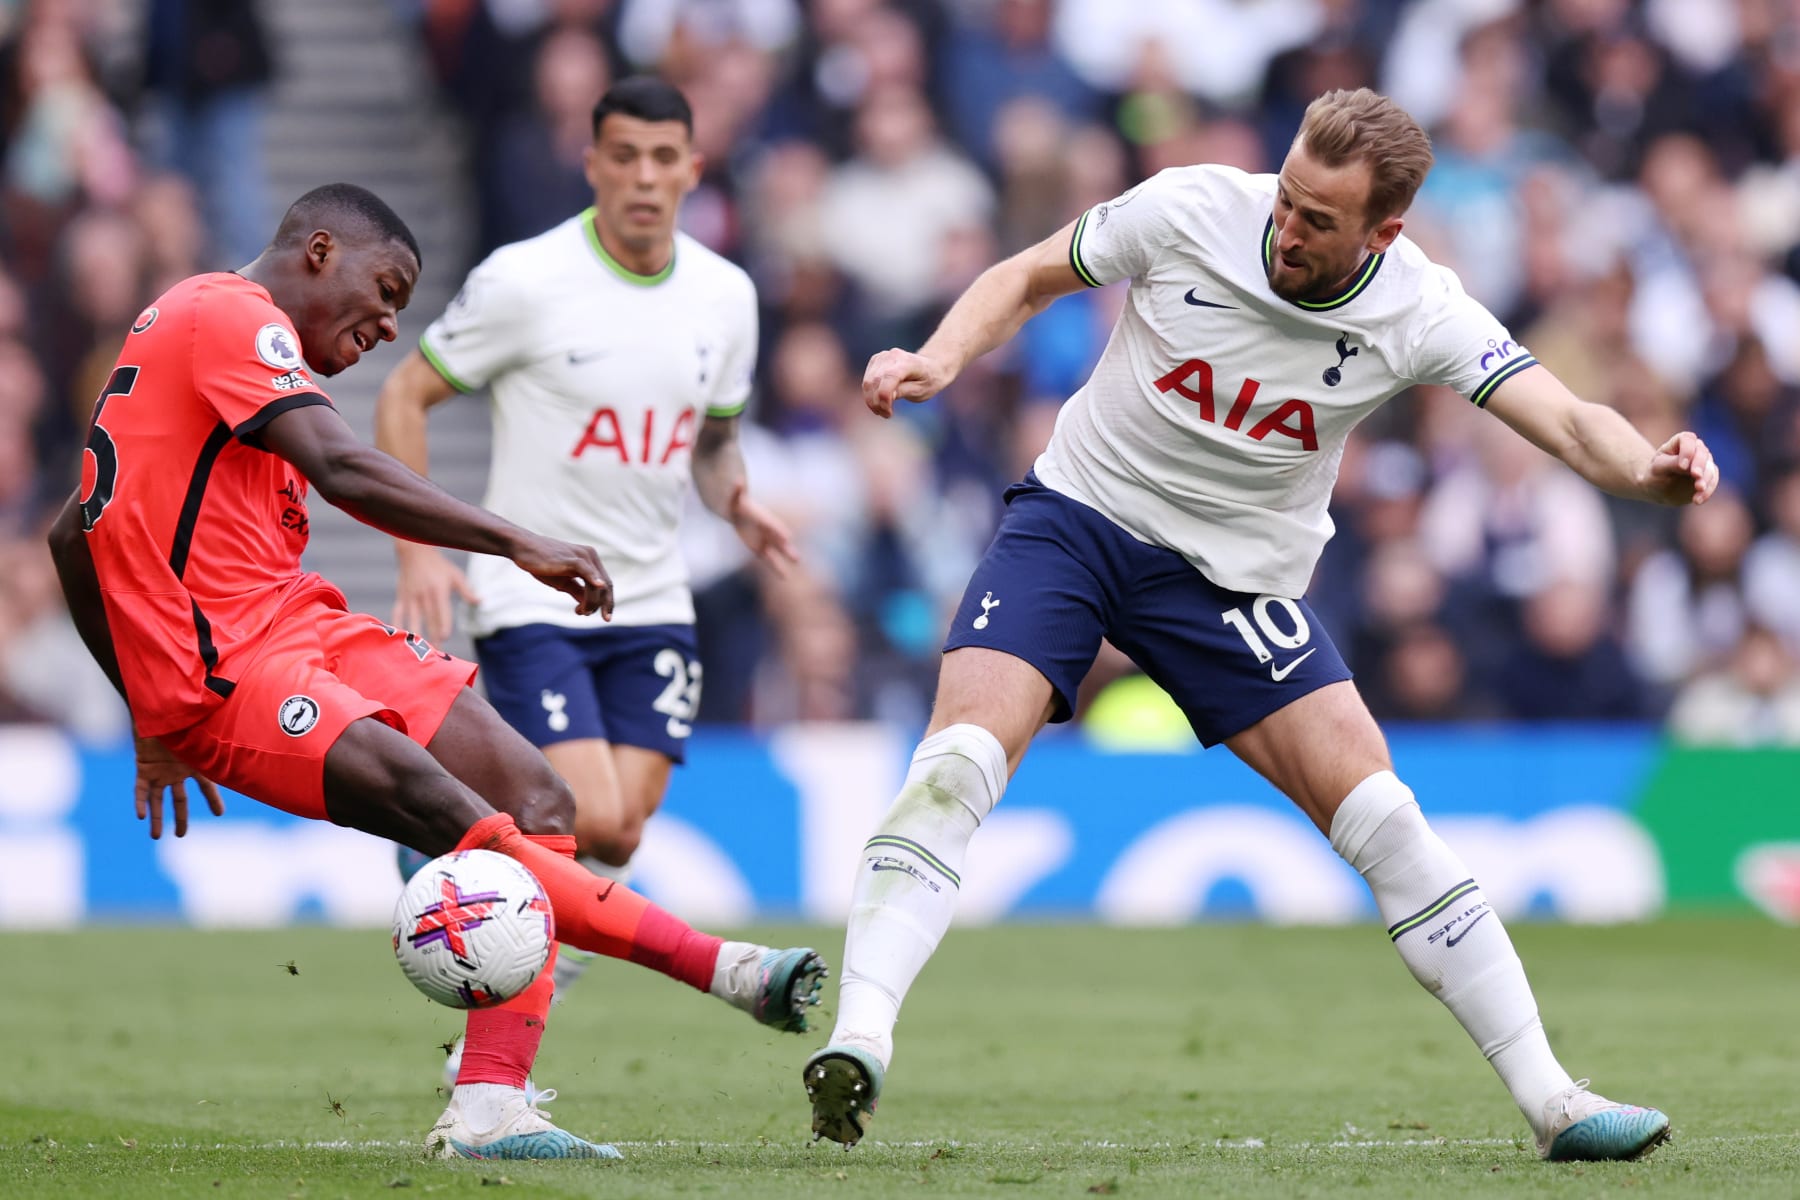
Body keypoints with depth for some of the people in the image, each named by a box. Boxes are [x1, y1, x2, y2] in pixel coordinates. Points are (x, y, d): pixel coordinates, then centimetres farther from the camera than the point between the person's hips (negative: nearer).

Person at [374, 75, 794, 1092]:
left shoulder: (725, 296, 5)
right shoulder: (525, 281, -11)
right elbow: (406, 396, -3)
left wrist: (739, 505, -2)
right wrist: (419, 549, -13)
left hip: (652, 607, 5)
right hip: (530, 598, -5)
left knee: (620, 837, -2)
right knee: (591, 824, -20)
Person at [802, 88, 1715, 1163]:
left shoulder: (1418, 312, -16)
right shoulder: (1190, 209, -16)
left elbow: (1567, 420, -26)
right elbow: (1030, 278, 0)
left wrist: (1648, 468, -48)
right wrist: (940, 359, -18)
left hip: (1240, 574, 1)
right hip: (1079, 511, 0)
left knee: (1375, 810, -8)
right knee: (964, 750, -23)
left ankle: (1550, 1101, -1)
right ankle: (857, 1043, -27)